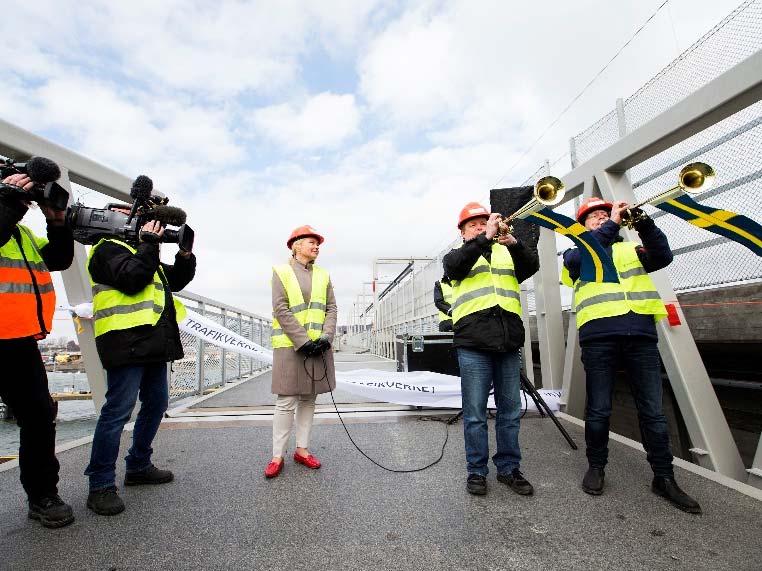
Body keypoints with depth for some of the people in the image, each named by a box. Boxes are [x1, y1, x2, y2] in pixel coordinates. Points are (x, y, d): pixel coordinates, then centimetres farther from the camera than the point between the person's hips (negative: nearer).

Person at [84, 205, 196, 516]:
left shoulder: (142, 254, 26)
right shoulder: (109, 248, -1)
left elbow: (177, 280, 23)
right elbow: (132, 279, -19)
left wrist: (185, 254, 8)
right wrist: (149, 243, -11)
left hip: (152, 343, 9)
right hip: (126, 340, -9)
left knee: (156, 403, 14)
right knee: (118, 409, -7)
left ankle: (138, 466, 27)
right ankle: (101, 484, 4)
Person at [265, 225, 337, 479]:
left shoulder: (323, 275, 13)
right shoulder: (281, 272, 0)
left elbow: (331, 308, 7)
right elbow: (281, 310, -9)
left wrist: (326, 337, -9)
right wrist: (303, 341, -16)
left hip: (318, 346, 5)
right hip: (290, 346, -4)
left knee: (309, 399, 11)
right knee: (286, 401, -1)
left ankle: (302, 449, 23)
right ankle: (277, 456, 11)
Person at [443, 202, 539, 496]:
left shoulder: (506, 253, 20)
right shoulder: (457, 255, 12)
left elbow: (532, 266, 4)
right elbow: (454, 265, -12)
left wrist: (514, 243, -14)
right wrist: (486, 237, -19)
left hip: (509, 342, 4)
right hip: (474, 343, -3)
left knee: (510, 411, 10)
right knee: (475, 414, 2)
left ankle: (509, 468, 24)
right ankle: (476, 471, 16)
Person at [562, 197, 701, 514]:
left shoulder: (632, 249, 23)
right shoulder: (576, 252, 14)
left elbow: (663, 257, 5)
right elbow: (577, 261, -10)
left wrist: (645, 225, -9)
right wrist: (612, 224, -9)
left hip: (641, 334, 3)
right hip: (599, 336, -2)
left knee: (653, 411, 6)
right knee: (598, 410, 4)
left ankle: (664, 477, 19)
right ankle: (596, 466, 21)